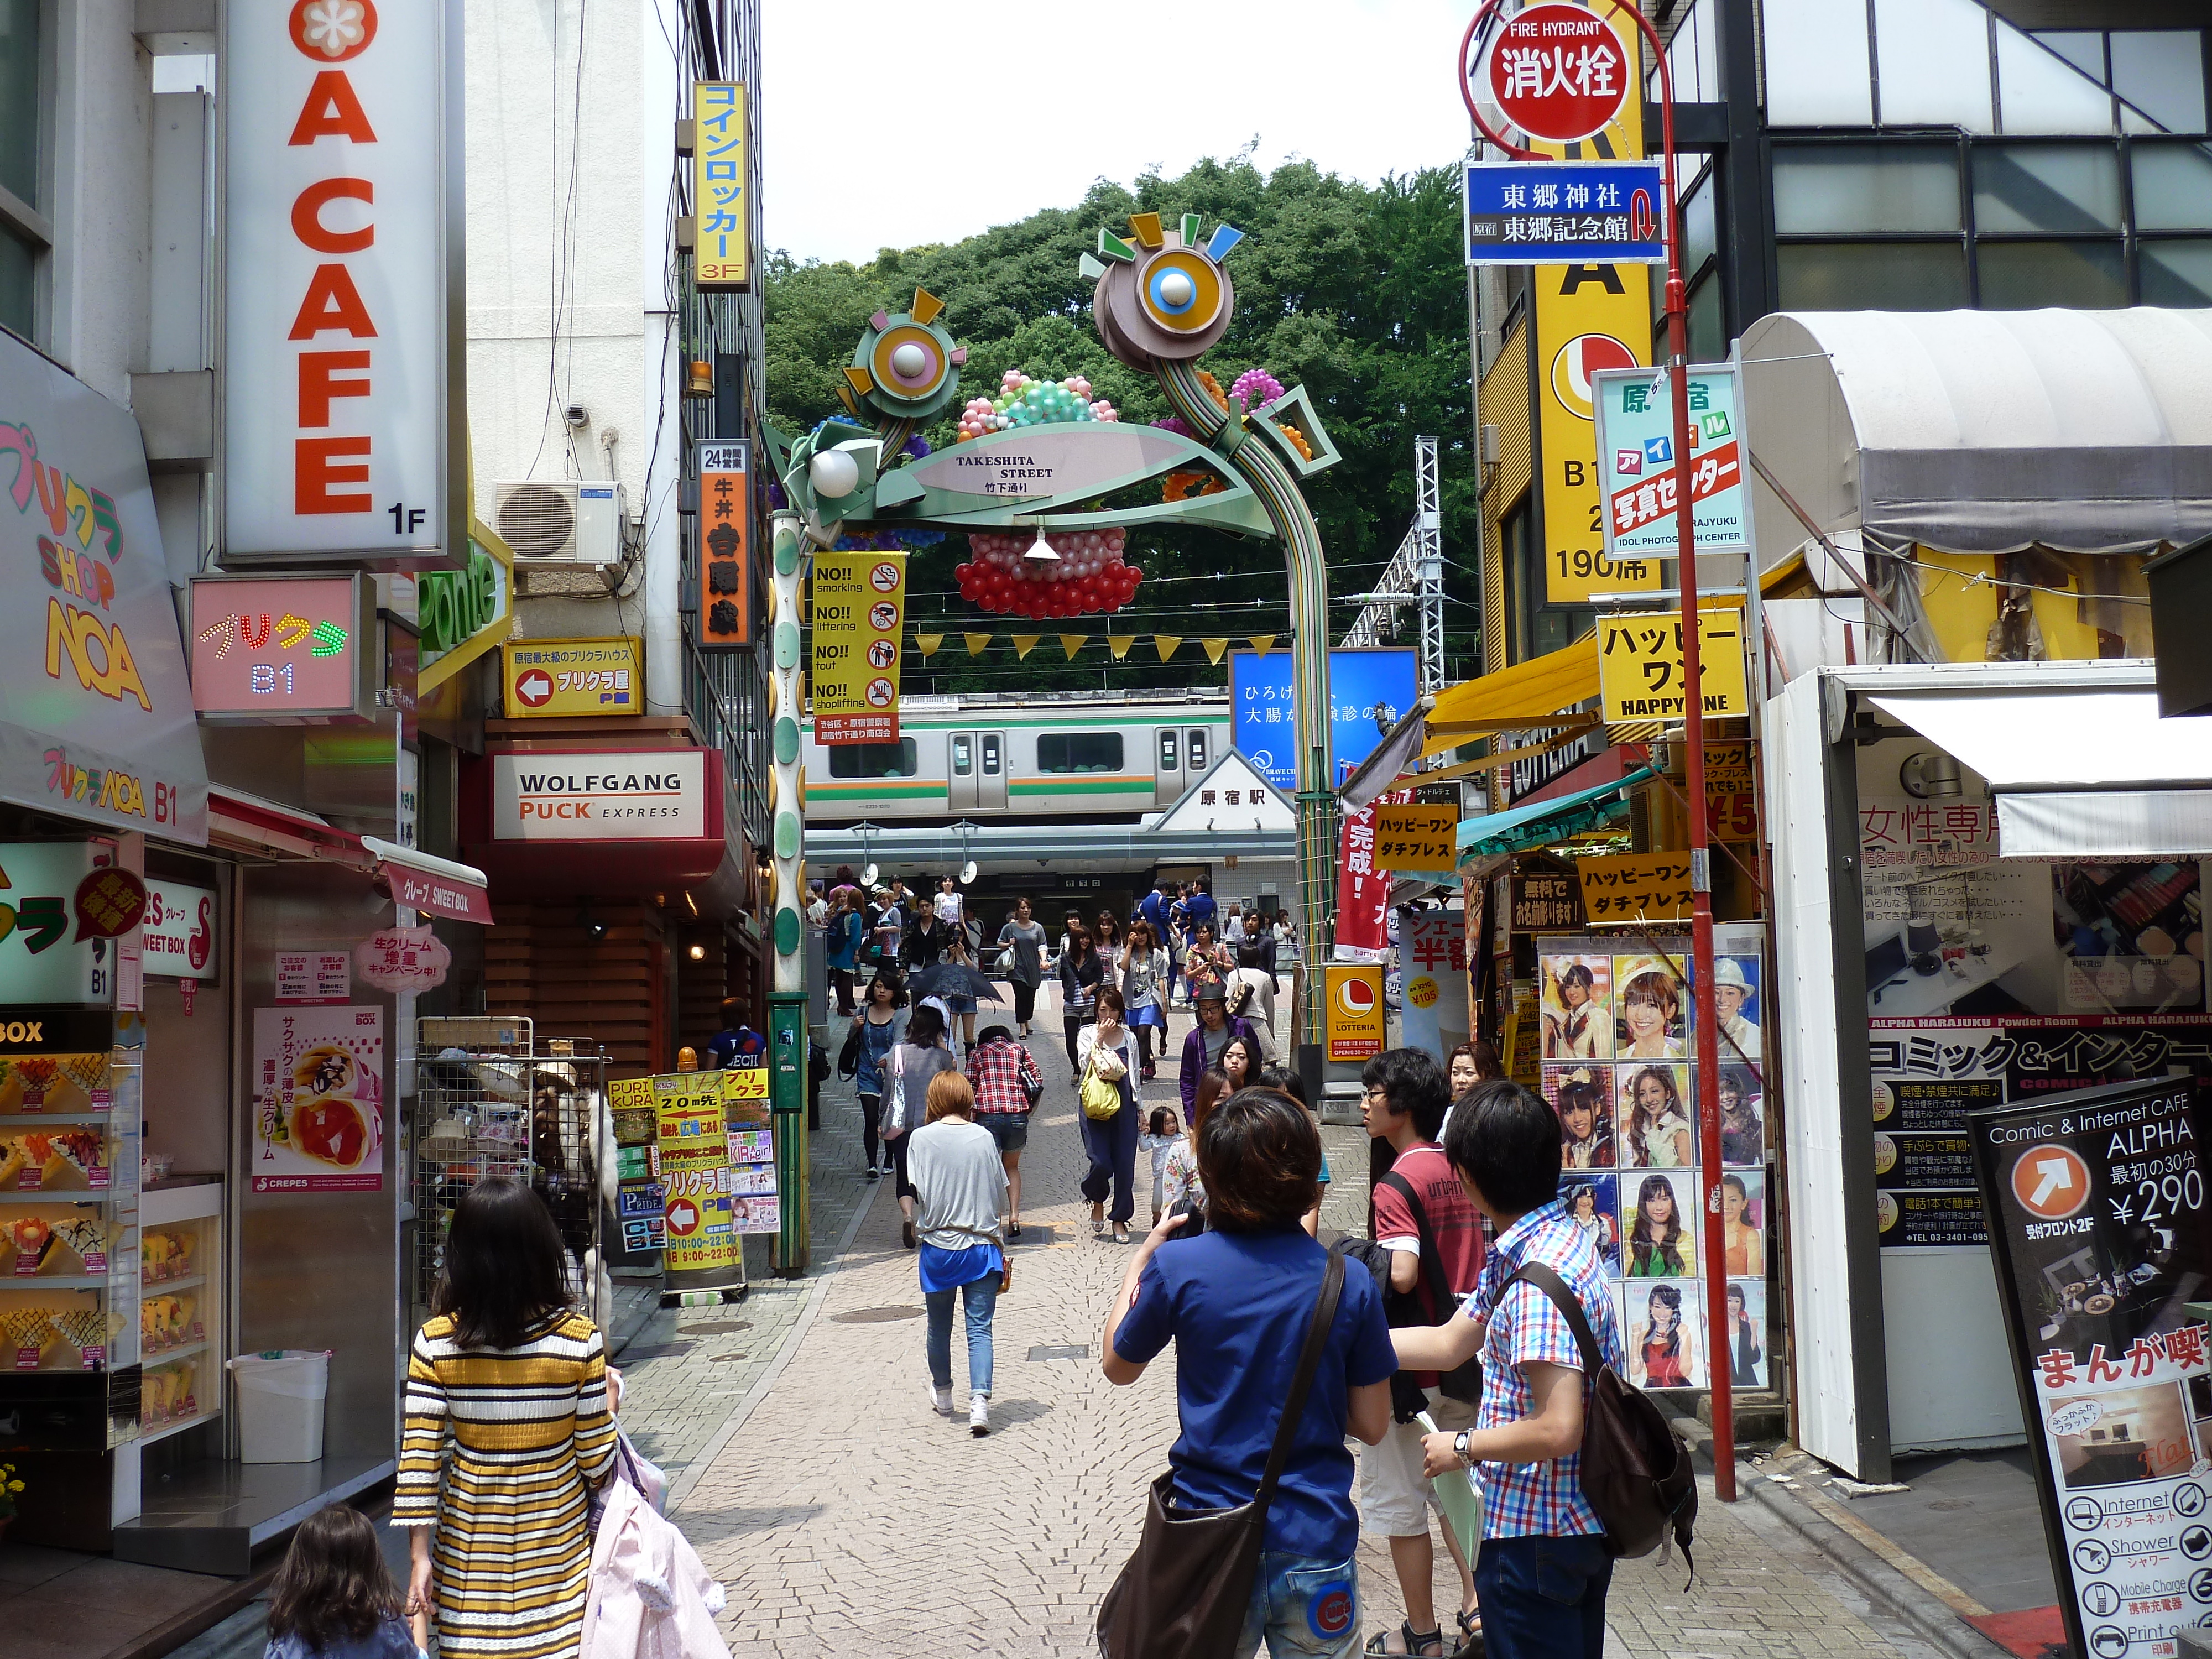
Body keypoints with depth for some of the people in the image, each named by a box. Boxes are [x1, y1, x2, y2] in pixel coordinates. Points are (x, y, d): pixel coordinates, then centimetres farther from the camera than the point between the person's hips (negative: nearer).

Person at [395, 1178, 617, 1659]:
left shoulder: (435, 1343, -9)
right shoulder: (579, 1339, -11)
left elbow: (418, 1459, -7)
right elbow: (597, 1461, -6)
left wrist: (419, 1554, 1)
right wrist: (608, 1409, 13)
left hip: (470, 1545, 1)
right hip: (557, 1551, 0)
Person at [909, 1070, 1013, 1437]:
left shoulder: (921, 1138, -6)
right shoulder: (983, 1137, -2)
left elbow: (916, 1194, -10)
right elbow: (1000, 1198, 3)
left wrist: (933, 1215, 9)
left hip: (939, 1245, 0)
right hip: (983, 1246, 0)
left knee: (939, 1326, 18)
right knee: (980, 1328, 2)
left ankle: (942, 1394, 35)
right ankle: (980, 1401, -13)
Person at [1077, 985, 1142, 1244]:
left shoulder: (1129, 1038, 12)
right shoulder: (1087, 1034, 4)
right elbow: (1084, 1066, -11)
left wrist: (1140, 1108, 20)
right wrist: (1100, 1038, -13)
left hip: (1124, 1105, 3)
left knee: (1125, 1164, -1)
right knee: (1101, 1162, -12)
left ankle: (1120, 1218, 13)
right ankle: (1097, 1202, 20)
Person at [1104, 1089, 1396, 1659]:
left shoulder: (1177, 1266, -11)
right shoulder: (1351, 1283, -8)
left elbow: (1117, 1367, 7)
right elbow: (1372, 1425, 0)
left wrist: (1141, 1260, 17)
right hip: (1316, 1542, 1)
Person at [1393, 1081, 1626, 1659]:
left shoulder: (1539, 1278, -26)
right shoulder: (1554, 1239, 6)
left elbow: (1557, 1430, -30)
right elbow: (1450, 1342, 14)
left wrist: (1463, 1447, -15)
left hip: (1536, 1535, -10)